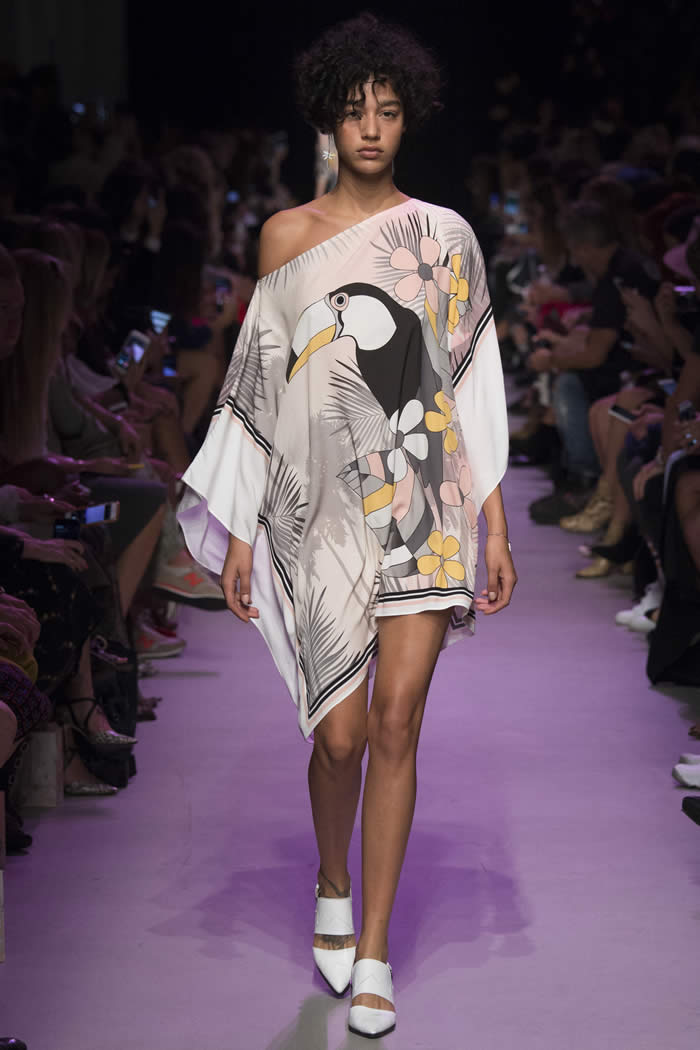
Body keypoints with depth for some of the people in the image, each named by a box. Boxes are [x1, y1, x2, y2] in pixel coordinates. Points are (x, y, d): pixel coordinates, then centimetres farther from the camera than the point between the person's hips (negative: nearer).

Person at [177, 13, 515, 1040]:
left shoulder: (446, 236, 7)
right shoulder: (289, 235, 6)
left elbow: (475, 387, 7)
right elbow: (260, 387, 5)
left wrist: (494, 522, 3)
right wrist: (240, 530, 2)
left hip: (425, 501, 1)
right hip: (323, 503, 0)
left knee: (396, 723, -3)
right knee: (341, 730, -3)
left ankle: (374, 954, 9)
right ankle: (332, 889, 29)